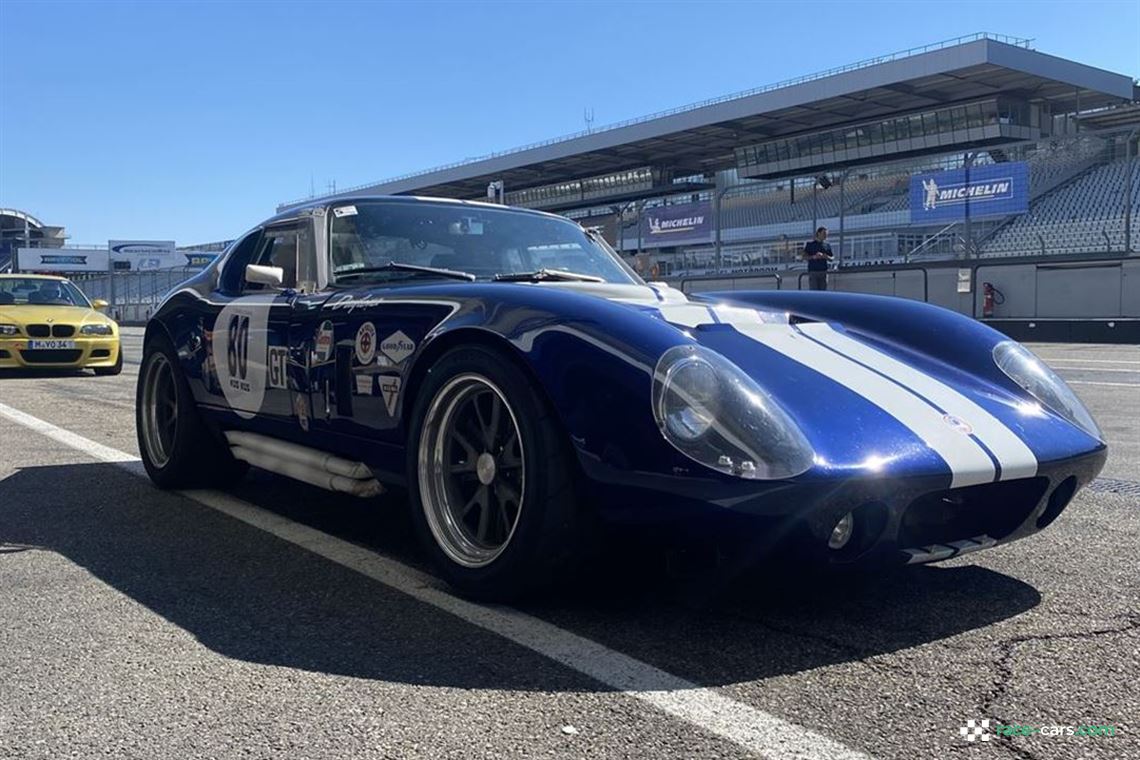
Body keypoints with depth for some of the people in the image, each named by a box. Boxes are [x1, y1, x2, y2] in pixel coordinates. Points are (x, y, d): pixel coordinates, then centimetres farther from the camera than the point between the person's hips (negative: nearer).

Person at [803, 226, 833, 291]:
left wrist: (826, 257, -7)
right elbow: (804, 256, 2)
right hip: (812, 271, -3)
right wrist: (813, 257, -15)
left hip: (823, 271, 3)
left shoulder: (827, 245, 14)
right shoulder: (810, 244, 5)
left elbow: (831, 258, 16)